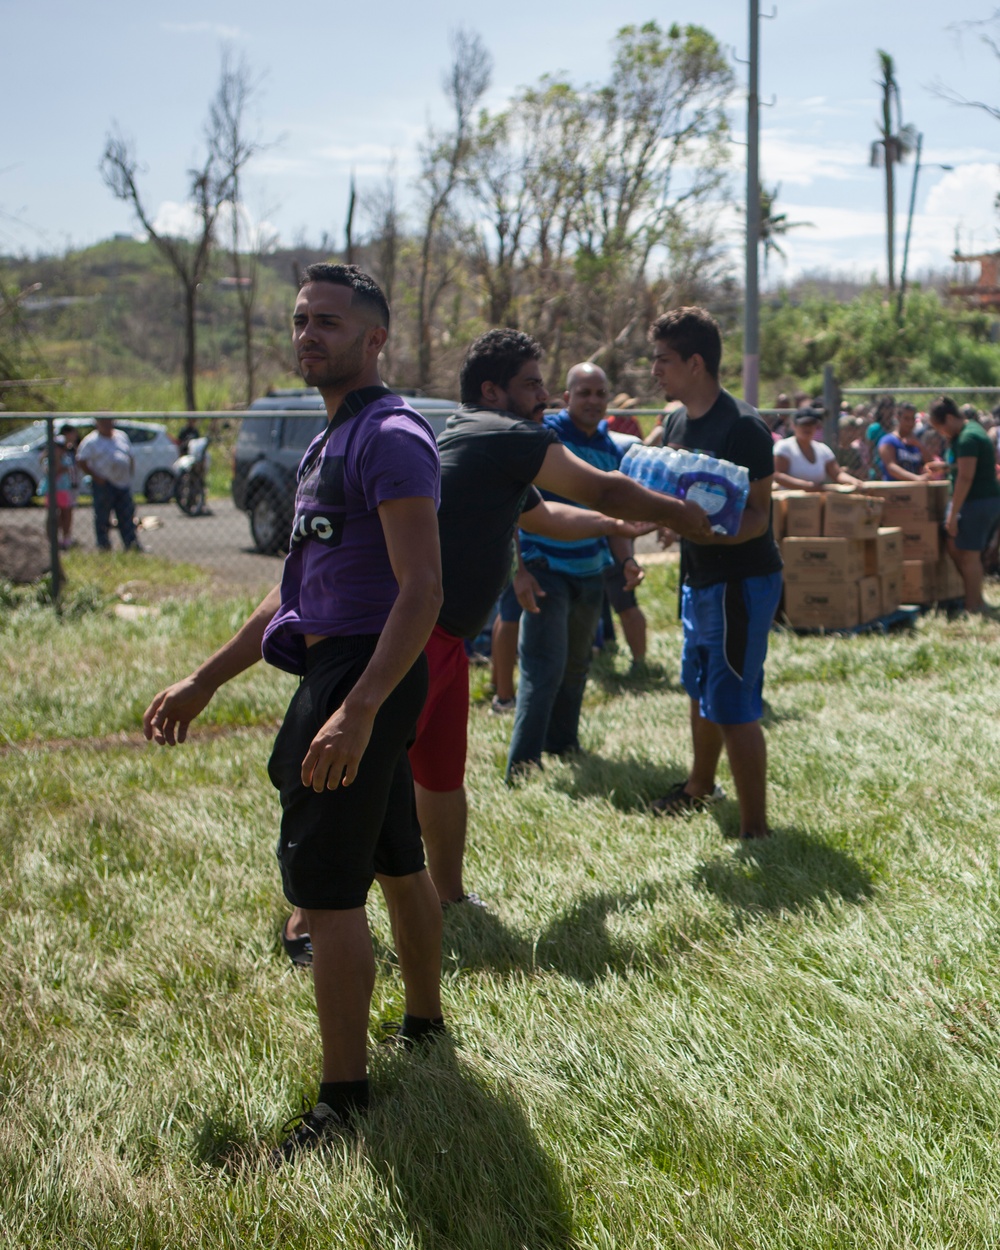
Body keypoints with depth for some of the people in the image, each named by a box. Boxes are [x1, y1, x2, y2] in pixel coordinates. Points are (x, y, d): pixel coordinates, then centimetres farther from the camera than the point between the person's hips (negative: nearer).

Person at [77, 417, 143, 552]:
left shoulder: (122, 436, 14)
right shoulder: (91, 441, -3)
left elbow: (130, 457, 22)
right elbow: (81, 461, -7)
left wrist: (130, 474, 9)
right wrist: (95, 476, -14)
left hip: (123, 484, 5)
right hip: (104, 484, -5)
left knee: (127, 517, 5)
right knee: (103, 518, -2)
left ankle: (132, 545, 8)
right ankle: (103, 545, 5)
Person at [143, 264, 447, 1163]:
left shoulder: (390, 438, -14)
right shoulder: (334, 441, 18)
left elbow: (422, 589, -24)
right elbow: (298, 589, 23)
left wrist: (357, 709, -34)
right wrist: (205, 683, 21)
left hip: (362, 676, -10)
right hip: (344, 675, 10)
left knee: (325, 889, -9)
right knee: (397, 864, 20)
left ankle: (343, 1099, -3)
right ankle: (425, 1028, 34)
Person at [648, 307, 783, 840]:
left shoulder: (742, 427, -20)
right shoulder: (678, 424, 7)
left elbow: (755, 518, -22)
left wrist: (703, 532, -38)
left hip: (742, 580, -9)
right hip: (698, 576, 9)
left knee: (732, 706, -9)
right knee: (699, 687, 24)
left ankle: (756, 829, -1)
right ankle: (701, 785, 45)